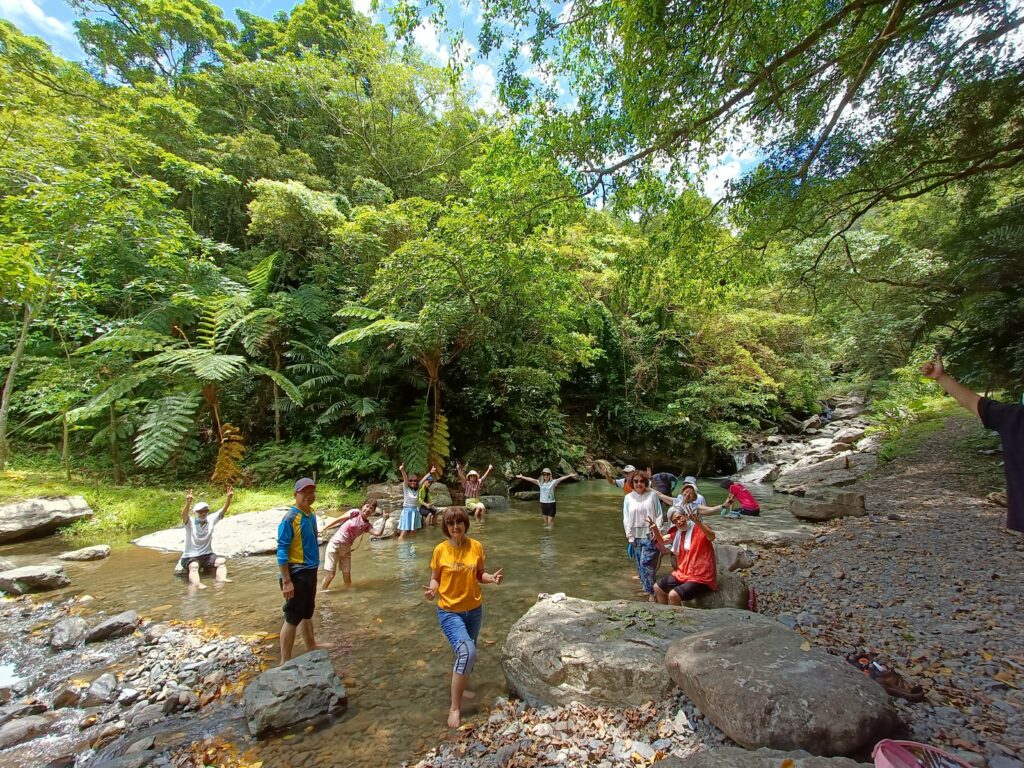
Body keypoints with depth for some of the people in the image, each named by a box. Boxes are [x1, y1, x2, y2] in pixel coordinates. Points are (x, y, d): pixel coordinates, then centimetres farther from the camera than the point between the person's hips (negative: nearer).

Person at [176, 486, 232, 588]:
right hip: (190, 557, -4)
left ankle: (222, 579, -38)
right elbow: (184, 515, -30)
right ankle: (196, 584, -55)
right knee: (194, 566, -36)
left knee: (222, 561, -23)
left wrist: (229, 498, -30)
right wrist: (188, 502, -52)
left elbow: (223, 510, -10)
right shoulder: (190, 523, -9)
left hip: (207, 555, 4)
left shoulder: (211, 520, 0)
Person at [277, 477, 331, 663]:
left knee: (307, 613, 24)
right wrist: (286, 581, -21)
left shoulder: (311, 514, 4)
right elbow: (282, 551, -20)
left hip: (310, 571, 8)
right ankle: (285, 662, 13)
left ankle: (311, 645, 40)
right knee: (292, 618, 2)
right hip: (297, 574, -8)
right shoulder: (290, 518, -20)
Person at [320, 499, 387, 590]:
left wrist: (384, 519, -20)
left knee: (347, 575, 10)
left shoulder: (367, 525, 0)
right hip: (335, 544, -5)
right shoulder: (355, 513, -11)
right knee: (330, 574, -5)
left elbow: (378, 533, -15)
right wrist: (325, 527, 2)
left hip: (346, 549, 5)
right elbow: (339, 520, -3)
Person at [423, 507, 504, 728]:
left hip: (474, 610, 4)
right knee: (467, 652, -21)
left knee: (466, 654, 20)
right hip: (449, 612, -4)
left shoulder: (476, 547, -8)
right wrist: (432, 589, -23)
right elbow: (435, 579, -3)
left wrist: (491, 578, -16)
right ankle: (455, 708, -4)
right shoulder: (440, 550, -13)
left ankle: (459, 685, 51)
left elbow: (479, 575, 4)